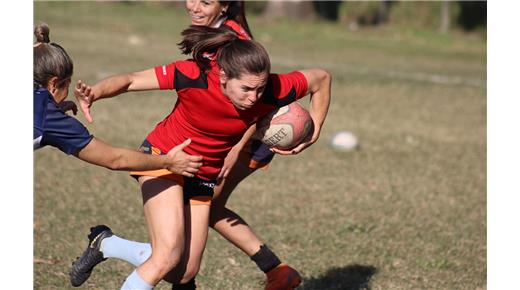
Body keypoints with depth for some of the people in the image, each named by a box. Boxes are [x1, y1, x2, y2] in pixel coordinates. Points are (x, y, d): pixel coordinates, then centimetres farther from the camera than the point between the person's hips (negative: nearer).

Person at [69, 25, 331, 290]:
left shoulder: (273, 91, -24)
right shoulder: (194, 76, -31)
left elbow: (321, 79, -8)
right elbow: (131, 81, -24)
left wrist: (312, 134, -9)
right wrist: (94, 93, -42)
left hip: (204, 175, 5)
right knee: (169, 256, -22)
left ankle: (105, 244, 25)